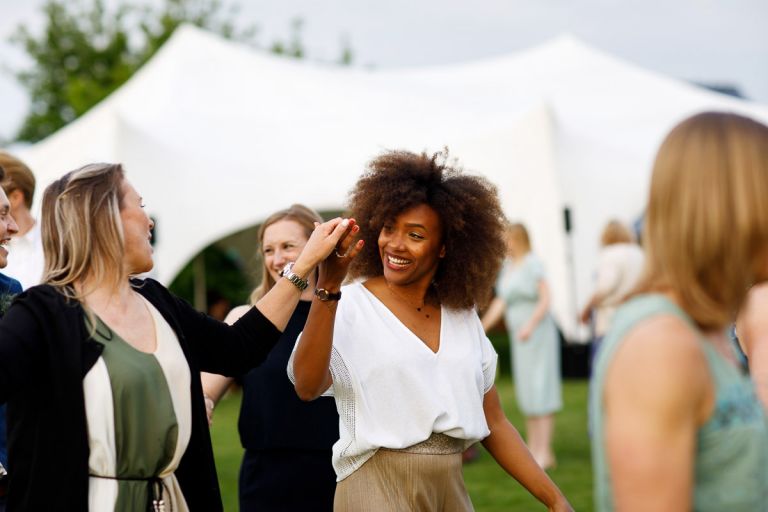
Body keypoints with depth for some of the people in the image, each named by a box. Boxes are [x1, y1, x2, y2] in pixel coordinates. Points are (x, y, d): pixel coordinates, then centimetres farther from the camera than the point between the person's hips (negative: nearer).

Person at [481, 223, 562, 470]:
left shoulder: (532, 263, -10)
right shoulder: (507, 266, 14)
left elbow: (545, 299, -15)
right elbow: (500, 302, 16)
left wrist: (530, 325, -25)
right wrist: (482, 328, 10)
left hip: (537, 334, -8)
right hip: (519, 338, 8)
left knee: (539, 391, -9)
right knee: (525, 393, 8)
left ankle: (545, 453, -8)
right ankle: (533, 450, 12)